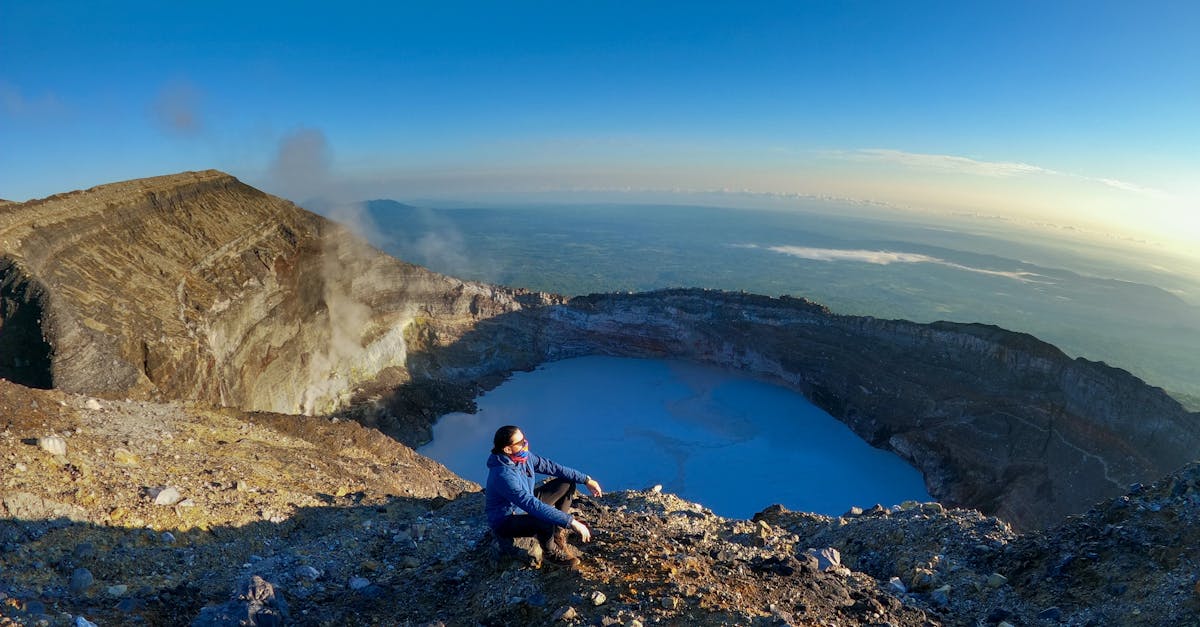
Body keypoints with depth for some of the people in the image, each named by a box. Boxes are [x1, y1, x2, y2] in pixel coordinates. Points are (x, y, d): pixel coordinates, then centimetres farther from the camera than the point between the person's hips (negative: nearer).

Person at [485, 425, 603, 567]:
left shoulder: (524, 456, -11)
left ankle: (558, 538, 7)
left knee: (567, 483, 4)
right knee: (548, 522, -37)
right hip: (506, 521, -9)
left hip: (526, 506, 9)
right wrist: (571, 522, -43)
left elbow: (551, 467, -2)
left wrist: (586, 479, -4)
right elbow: (533, 505, -42)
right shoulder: (503, 475, -36)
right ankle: (551, 551, -1)